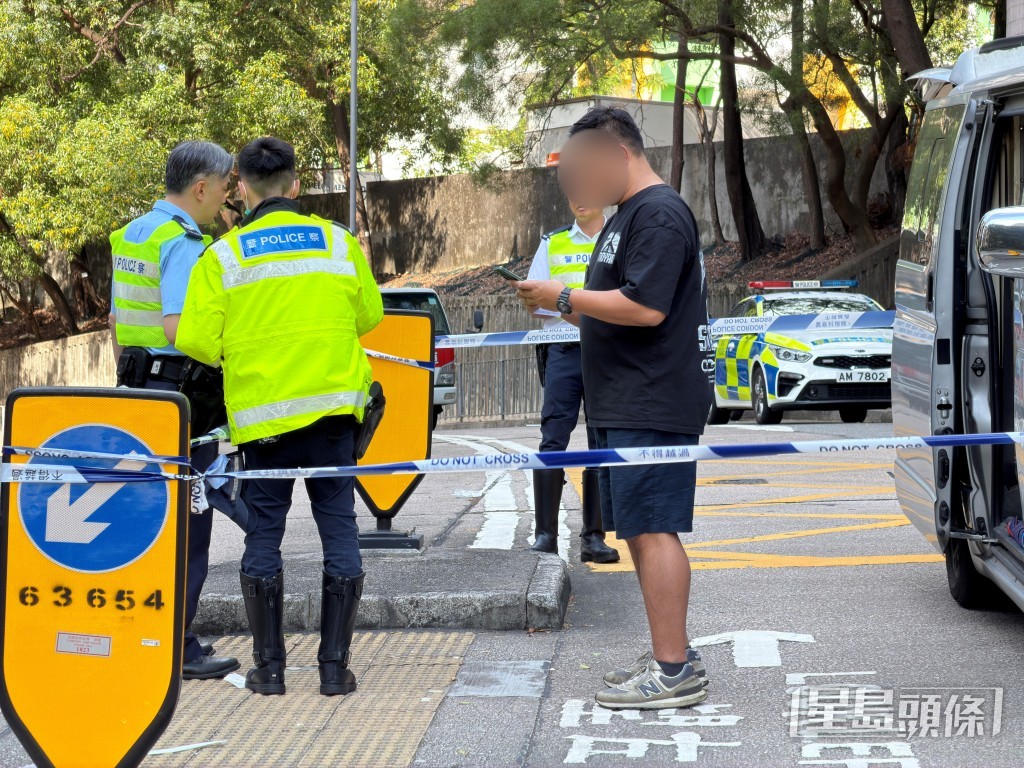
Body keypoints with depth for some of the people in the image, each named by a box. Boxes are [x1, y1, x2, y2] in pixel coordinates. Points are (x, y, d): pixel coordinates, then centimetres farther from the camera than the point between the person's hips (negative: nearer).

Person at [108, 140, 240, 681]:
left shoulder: (130, 235, 14)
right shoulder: (182, 243, -16)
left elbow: (117, 322, 20)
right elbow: (180, 328, -26)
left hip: (139, 387, 10)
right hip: (183, 394, -10)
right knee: (187, 520, -5)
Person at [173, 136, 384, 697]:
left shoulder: (224, 255, -3)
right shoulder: (340, 242, 2)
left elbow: (197, 340, -7)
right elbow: (369, 317, 12)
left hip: (260, 413, -1)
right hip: (332, 407, 1)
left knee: (263, 535, 8)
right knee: (339, 531, 6)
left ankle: (269, 667, 9)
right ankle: (334, 666, 5)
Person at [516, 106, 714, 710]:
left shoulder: (659, 214, -13)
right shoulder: (628, 215, 21)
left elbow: (646, 307, -23)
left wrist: (565, 297, -15)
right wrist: (566, 309, 12)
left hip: (653, 405, -11)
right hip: (627, 404, 11)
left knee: (653, 529, -11)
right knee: (641, 530, 13)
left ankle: (673, 674, -9)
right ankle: (673, 655, 20)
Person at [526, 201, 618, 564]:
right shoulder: (553, 243, 14)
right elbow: (534, 302, 8)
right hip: (564, 352, 0)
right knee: (553, 441, -9)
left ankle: (594, 536, 5)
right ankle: (545, 534, -8)